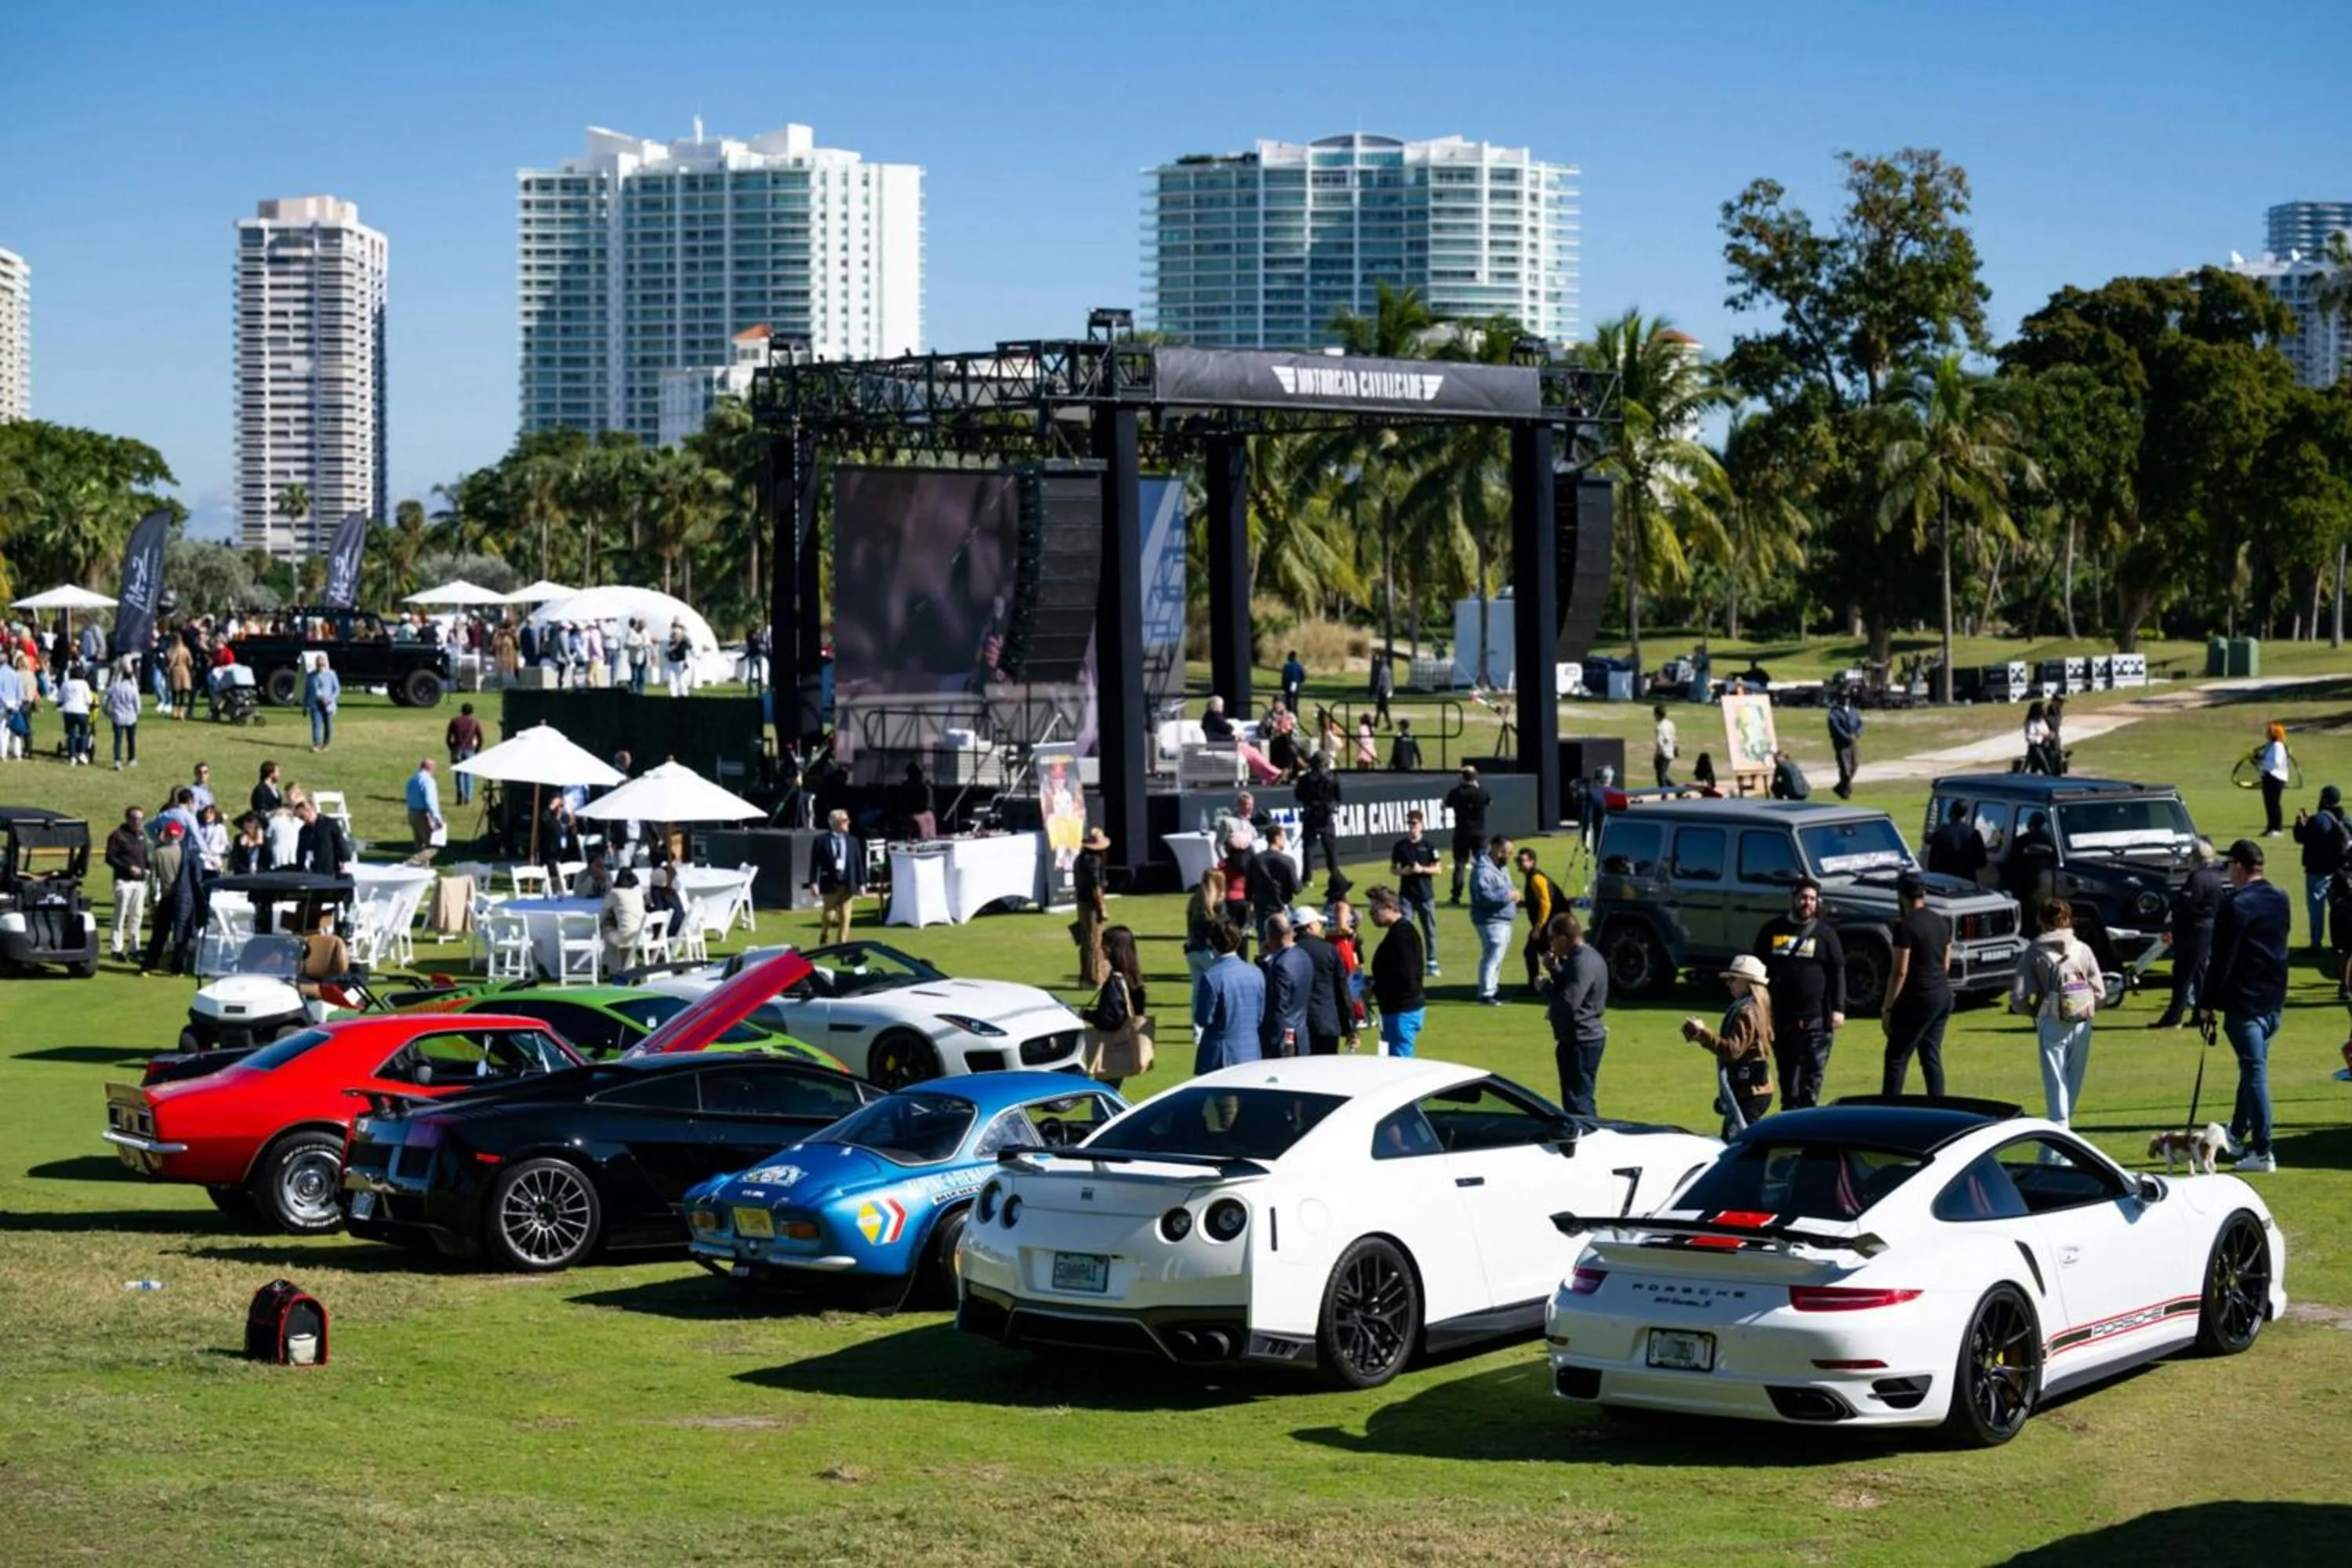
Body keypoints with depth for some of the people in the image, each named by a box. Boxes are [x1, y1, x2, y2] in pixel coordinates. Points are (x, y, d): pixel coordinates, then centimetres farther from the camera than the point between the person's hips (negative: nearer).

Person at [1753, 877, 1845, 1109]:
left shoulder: (1825, 933, 3)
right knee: (1787, 1073, 10)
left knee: (1813, 1072, -4)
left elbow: (1838, 972, 1)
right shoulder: (1772, 930, 9)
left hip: (1815, 1019, -3)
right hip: (1781, 1017, 3)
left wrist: (1838, 1009, -7)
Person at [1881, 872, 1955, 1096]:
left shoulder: (1906, 926, -15)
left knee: (1896, 1058, -5)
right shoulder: (1942, 923, 10)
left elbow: (1900, 972, -16)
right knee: (1931, 1057, 13)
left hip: (1919, 999, -8)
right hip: (1943, 995, 8)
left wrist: (1887, 1008, -12)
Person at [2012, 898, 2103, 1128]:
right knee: (2074, 1080, 16)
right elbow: (2099, 993, 0)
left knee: (2056, 1080, 0)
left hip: (2052, 1024, -2)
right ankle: (2063, 1121, 25)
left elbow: (2019, 998, -7)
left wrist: (2034, 1013, 13)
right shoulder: (2083, 949, 2)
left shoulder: (2035, 953, -4)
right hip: (2082, 1023, 2)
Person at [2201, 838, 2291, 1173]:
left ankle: (2263, 1153, -7)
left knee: (2254, 1071, -6)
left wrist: (2207, 1003, -10)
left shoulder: (2236, 906, -16)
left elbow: (2222, 959, -17)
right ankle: (2238, 1134, 35)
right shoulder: (2281, 901, 9)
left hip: (2244, 1001, -8)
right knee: (2254, 1066, 21)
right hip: (2274, 1000, 8)